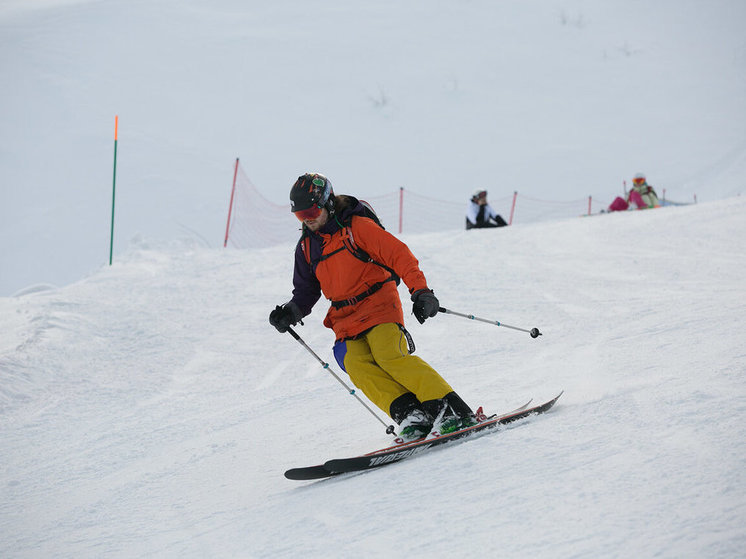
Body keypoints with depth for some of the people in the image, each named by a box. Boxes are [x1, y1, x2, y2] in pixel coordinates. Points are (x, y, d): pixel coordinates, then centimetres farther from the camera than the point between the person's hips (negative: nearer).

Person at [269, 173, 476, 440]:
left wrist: (420, 290, -21)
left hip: (379, 305, -5)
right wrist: (291, 312, 3)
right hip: (346, 320, 5)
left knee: (389, 355, -28)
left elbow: (398, 254, -10)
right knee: (356, 364, -24)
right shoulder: (306, 247, 14)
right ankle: (410, 415, -30)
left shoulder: (357, 226, -5)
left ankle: (452, 411, -28)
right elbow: (306, 291, 24)